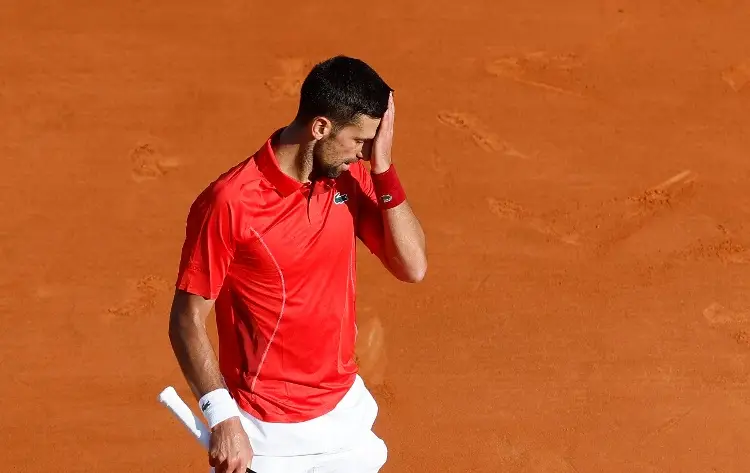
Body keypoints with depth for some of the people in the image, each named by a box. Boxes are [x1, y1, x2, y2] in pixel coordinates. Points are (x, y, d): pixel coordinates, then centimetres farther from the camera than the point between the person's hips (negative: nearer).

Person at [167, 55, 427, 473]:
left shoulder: (350, 180, 0)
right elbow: (187, 321, -13)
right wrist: (222, 418, -21)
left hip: (347, 417, 5)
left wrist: (382, 169, -12)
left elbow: (413, 266, -4)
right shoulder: (229, 202, -18)